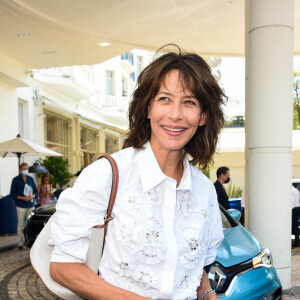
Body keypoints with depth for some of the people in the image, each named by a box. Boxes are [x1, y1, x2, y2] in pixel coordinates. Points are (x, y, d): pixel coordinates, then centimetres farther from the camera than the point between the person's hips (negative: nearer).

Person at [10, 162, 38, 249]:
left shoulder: (30, 179, 12)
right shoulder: (15, 180, 2)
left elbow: (36, 191, 15)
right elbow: (12, 194, -1)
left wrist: (32, 196, -8)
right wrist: (22, 198, -14)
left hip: (30, 205, 3)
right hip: (21, 206, -3)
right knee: (21, 224, -2)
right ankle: (20, 243, 4)